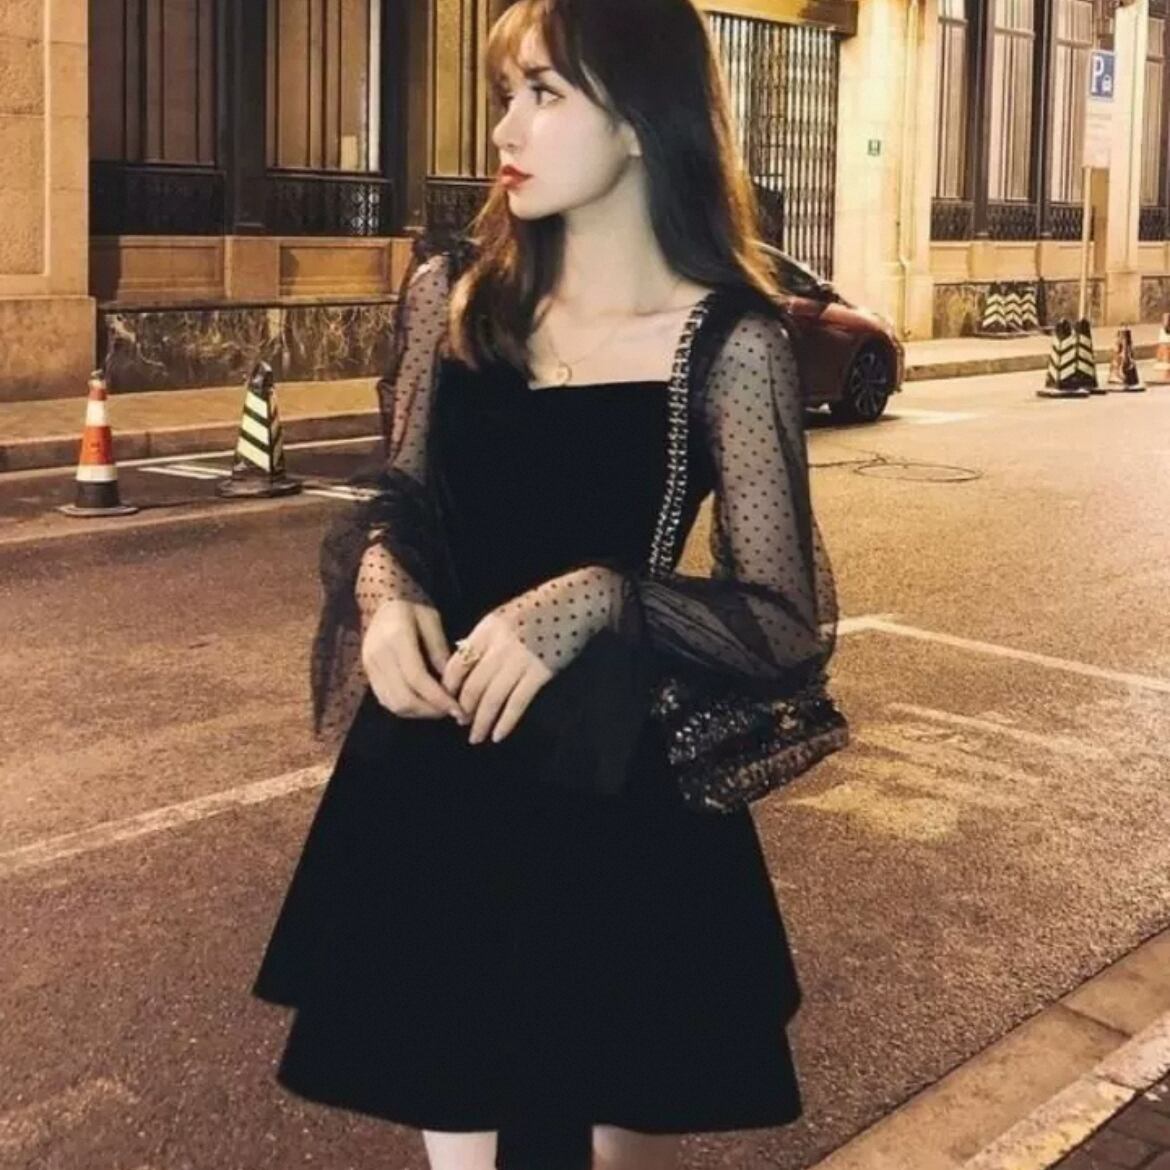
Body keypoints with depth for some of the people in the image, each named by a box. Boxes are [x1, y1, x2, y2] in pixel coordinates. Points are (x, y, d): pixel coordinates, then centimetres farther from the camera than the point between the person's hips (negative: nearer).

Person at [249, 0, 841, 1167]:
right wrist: (386, 590, -10)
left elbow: (790, 625, -10)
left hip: (615, 808, -3)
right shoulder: (453, 291, 1)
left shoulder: (726, 343, -12)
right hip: (432, 790, 4)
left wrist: (601, 599, -25)